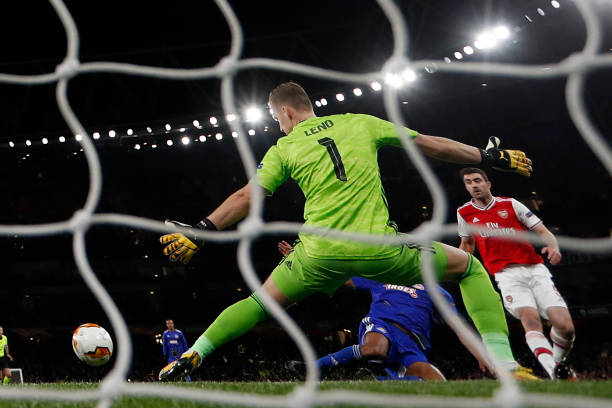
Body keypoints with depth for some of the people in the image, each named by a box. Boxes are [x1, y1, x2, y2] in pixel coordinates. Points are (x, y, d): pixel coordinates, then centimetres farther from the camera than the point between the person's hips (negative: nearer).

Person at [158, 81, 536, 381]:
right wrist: (491, 157, 25)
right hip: (379, 247, -1)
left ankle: (193, 355, 21)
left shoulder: (283, 149, 11)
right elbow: (431, 145, 15)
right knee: (468, 266, 16)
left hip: (321, 254, 1)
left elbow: (245, 198, 6)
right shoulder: (360, 123, 12)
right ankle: (505, 363, 0)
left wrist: (199, 233, 12)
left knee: (261, 302, 26)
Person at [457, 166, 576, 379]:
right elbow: (467, 244, 31)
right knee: (530, 319, -30)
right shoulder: (464, 213, 13)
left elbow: (543, 232, 5)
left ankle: (558, 363, 15)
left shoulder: (510, 204, 7)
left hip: (536, 269, 1)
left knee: (565, 326, -14)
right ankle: (553, 373, -40)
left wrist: (553, 247, -15)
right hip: (507, 275, 0)